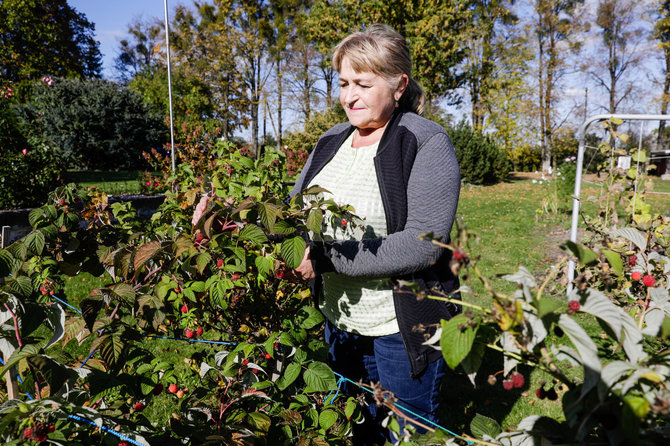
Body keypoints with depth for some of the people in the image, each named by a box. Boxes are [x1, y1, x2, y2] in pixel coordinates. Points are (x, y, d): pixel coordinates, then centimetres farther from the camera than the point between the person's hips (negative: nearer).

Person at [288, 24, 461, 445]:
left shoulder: (427, 144, -14)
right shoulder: (332, 141, 6)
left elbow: (421, 245, -24)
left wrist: (325, 257, -25)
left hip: (403, 330, -6)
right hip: (339, 321, 6)